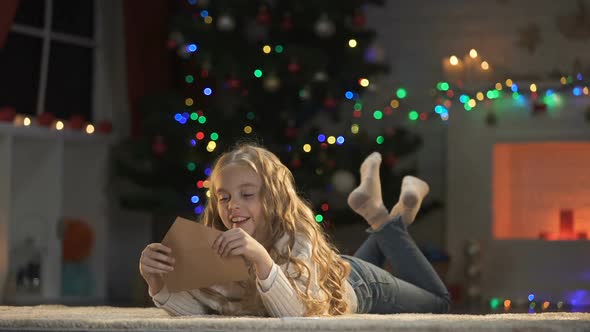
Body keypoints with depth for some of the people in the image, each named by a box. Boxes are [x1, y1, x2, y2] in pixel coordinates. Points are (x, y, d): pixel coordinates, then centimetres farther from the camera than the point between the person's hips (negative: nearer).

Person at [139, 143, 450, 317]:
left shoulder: (297, 240, -45)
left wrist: (262, 259, -71)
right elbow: (192, 307, -35)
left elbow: (297, 314, -56)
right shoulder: (221, 248, -33)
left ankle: (388, 221, 31)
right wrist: (157, 281, -55)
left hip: (360, 286, -4)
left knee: (437, 302, 24)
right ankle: (383, 223, 43)